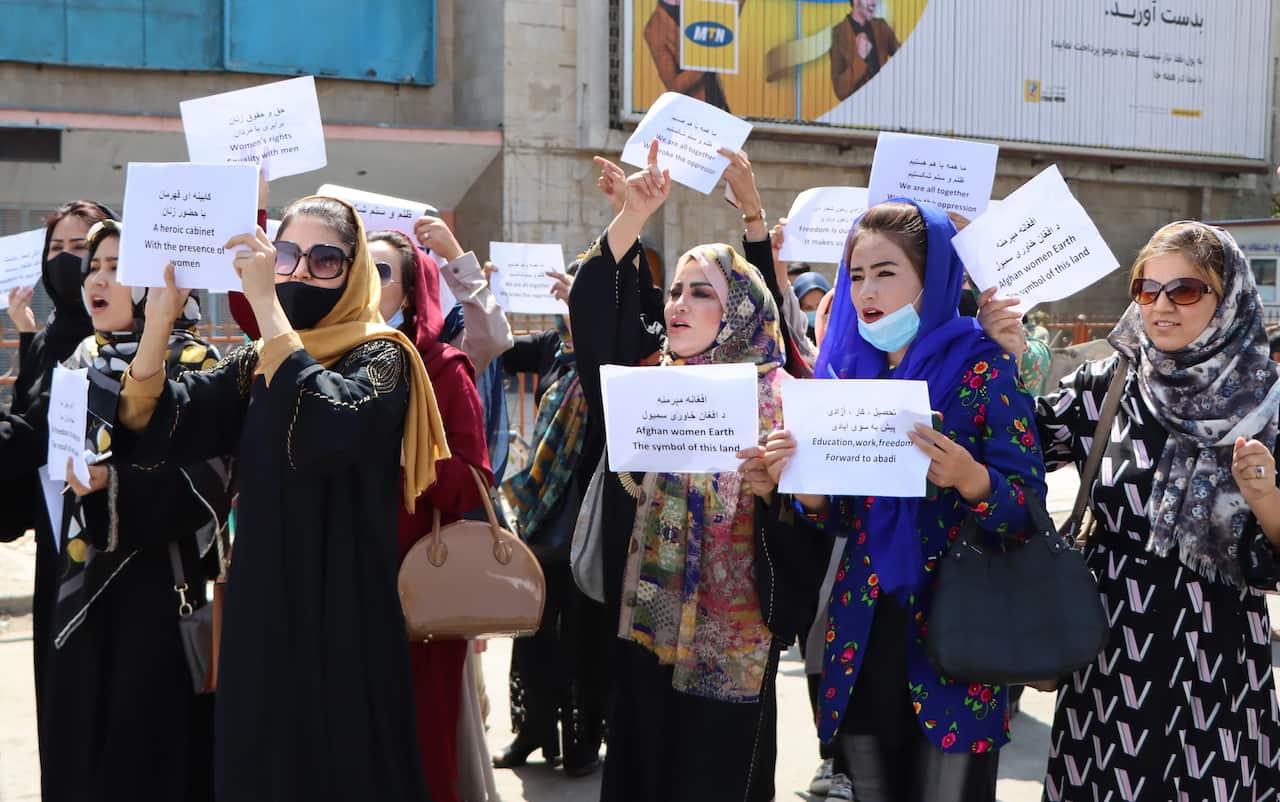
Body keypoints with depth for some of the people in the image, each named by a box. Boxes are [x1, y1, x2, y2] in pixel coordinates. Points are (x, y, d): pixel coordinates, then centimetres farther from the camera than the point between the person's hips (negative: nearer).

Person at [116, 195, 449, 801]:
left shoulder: (381, 357, -6)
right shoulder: (251, 365, 10)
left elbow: (332, 428, -29)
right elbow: (148, 430, -3)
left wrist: (265, 305, -26)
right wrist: (160, 316, -18)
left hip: (346, 614, -5)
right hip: (262, 608, 5)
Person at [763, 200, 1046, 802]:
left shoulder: (984, 366, -7)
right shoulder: (845, 370, 6)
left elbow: (1029, 505, -11)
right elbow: (841, 516, 10)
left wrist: (968, 476, -31)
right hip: (863, 629, 4)